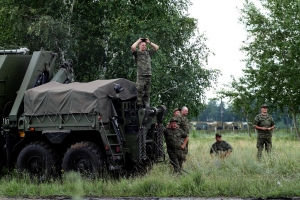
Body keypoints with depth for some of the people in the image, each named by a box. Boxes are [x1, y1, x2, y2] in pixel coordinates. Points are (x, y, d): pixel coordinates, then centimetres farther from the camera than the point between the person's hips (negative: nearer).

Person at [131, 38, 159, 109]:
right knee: (140, 93, -9)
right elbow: (133, 47, -16)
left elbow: (156, 47, 22)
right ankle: (139, 106, -8)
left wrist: (149, 42, 16)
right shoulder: (137, 53, 3)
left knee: (147, 93, 7)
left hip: (148, 75, 5)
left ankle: (146, 107, 10)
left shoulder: (148, 53, 18)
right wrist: (138, 41, -1)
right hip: (141, 75, -5)